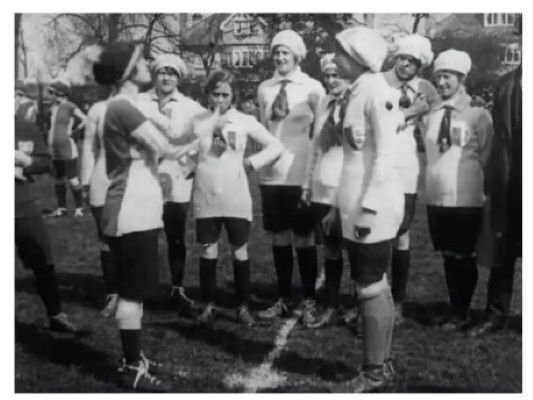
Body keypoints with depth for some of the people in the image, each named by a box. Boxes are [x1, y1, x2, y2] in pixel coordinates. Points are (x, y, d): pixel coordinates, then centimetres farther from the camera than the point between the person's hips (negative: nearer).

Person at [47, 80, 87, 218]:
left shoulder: (70, 106, -9)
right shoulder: (54, 108, 15)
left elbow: (85, 120, -18)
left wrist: (73, 131, -13)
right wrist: (50, 139, 17)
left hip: (67, 148, -8)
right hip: (55, 150, 8)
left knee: (72, 179, -8)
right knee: (58, 180, 12)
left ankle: (79, 208, 0)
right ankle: (61, 208, 19)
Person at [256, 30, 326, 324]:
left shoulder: (313, 88, -4)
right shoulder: (264, 89, 6)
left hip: (301, 175, -3)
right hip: (271, 174, 4)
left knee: (304, 237, 4)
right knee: (279, 237, 11)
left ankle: (308, 301, 18)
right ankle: (283, 299, 24)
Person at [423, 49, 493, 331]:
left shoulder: (478, 115, -6)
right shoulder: (430, 116, 7)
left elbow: (487, 157, -2)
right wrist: (434, 177, 5)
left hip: (466, 199, -4)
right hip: (436, 197, 5)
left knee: (464, 257, 5)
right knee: (448, 256, 13)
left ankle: (462, 313, 20)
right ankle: (454, 308, 27)